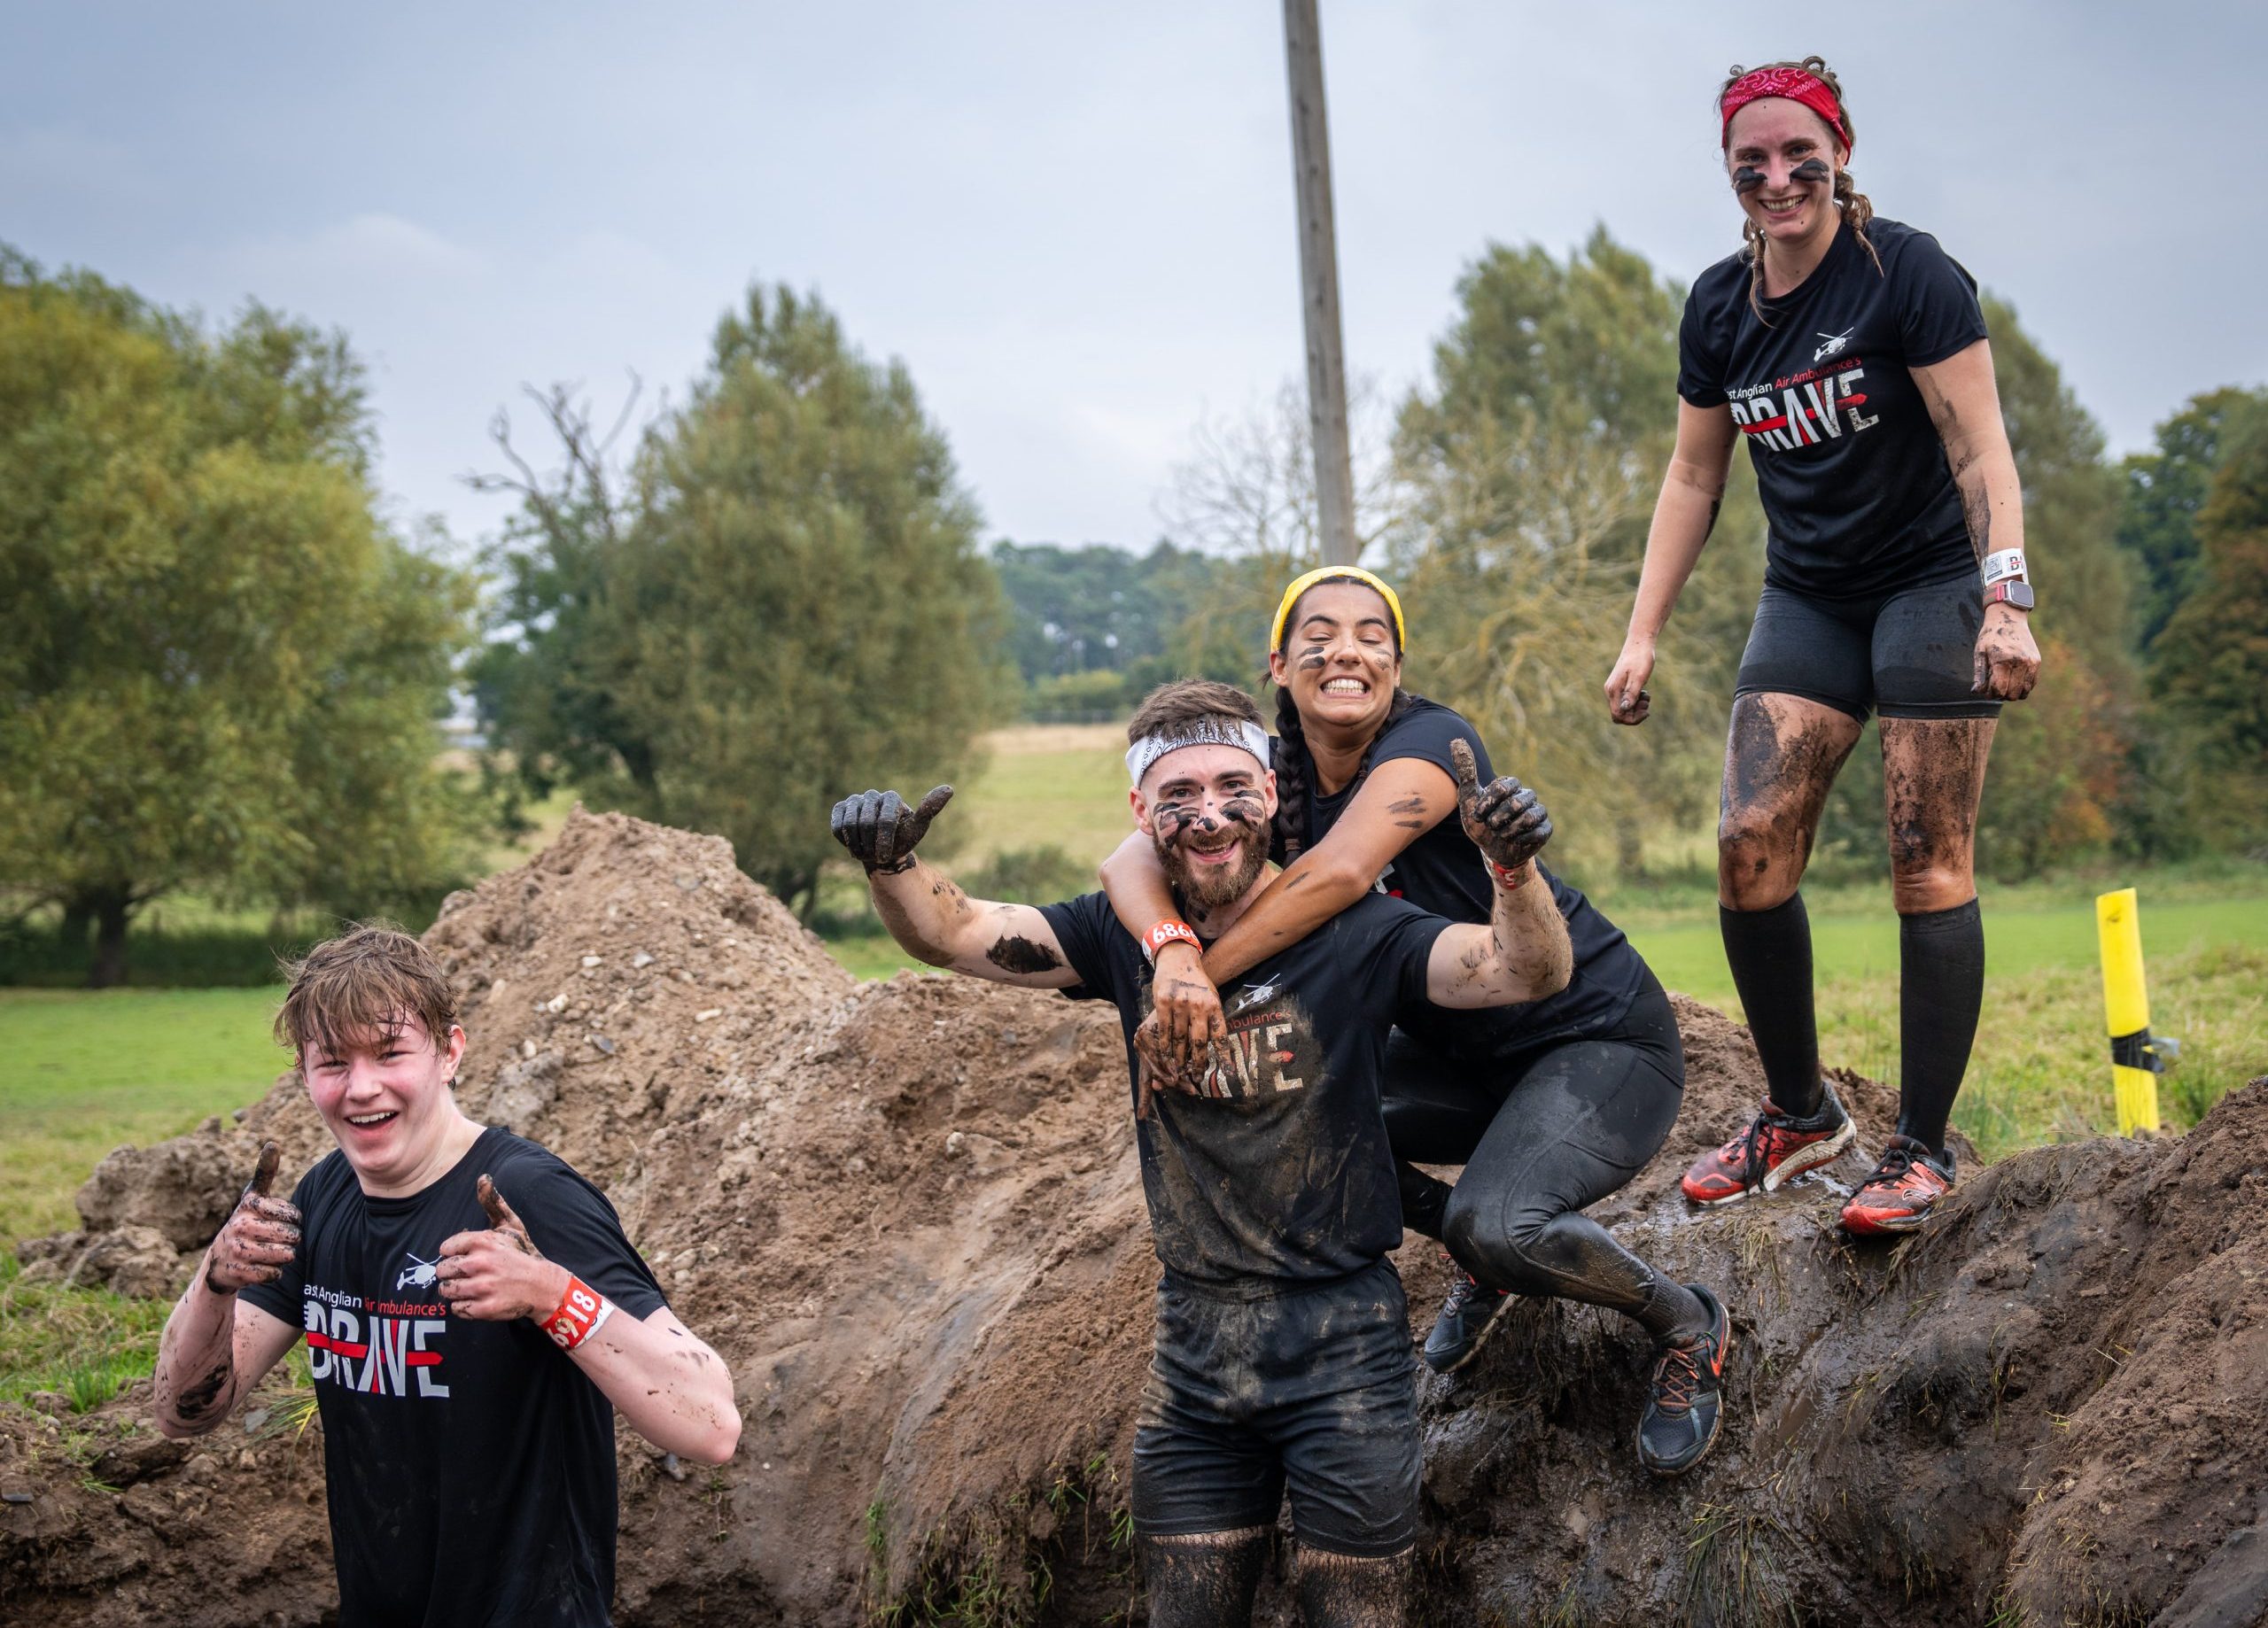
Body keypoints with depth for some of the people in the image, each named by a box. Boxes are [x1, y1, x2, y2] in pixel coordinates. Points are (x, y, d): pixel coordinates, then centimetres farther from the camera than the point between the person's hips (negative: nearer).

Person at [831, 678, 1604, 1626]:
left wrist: (1511, 869, -41)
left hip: (1339, 1346, -4)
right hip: (1193, 1349, 4)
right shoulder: (1128, 938, 3)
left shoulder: (1350, 936, -9)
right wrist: (891, 863, -22)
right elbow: (952, 934, 0)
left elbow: (1527, 973, -19)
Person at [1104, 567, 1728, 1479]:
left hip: (1604, 1043, -7)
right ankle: (1489, 1260, 15)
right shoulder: (1273, 777, -5)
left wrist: (1206, 971, -41)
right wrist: (1174, 955, -43)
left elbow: (1340, 872, -40)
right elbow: (1132, 860, -22)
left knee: (1498, 1222, -30)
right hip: (1463, 1053, 7)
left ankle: (1686, 1328, 0)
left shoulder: (1430, 743, -22)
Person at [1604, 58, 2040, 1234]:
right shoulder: (1720, 308, 4)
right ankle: (1800, 1113, 8)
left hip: (1932, 584, -5)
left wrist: (2007, 599, -26)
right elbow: (1694, 477, 12)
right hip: (1808, 598, 5)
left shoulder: (1907, 274, -12)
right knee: (1748, 845, -8)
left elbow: (1981, 450, -15)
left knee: (1928, 864, -8)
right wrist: (1643, 635, 8)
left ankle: (1923, 1149, -3)